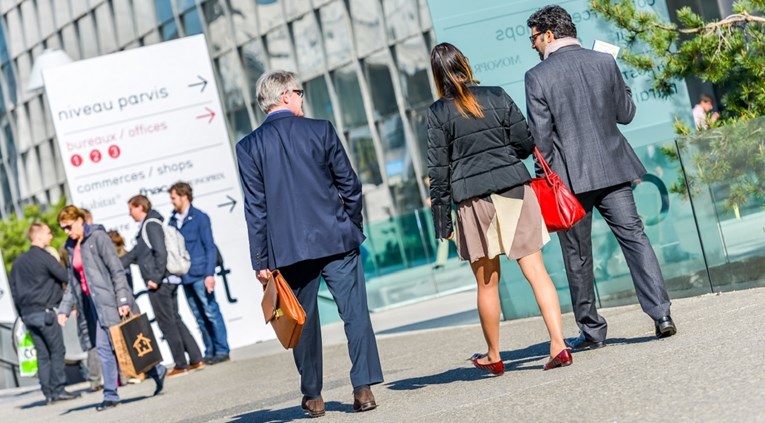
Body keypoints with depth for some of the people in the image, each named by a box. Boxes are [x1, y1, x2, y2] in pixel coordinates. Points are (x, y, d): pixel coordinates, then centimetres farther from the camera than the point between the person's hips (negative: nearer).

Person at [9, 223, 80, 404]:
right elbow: (66, 277, -13)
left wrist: (22, 314, 21)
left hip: (27, 314, 7)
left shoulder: (18, 262, 16)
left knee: (42, 354, 8)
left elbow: (14, 290, 18)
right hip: (44, 312, -7)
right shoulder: (44, 257, -9)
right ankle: (58, 389, -6)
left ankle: (48, 392, 6)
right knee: (57, 351, -3)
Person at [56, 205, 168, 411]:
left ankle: (157, 372, 11)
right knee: (103, 348, 2)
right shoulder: (71, 247, 15)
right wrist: (64, 309, 8)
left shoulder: (98, 237, -7)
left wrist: (123, 300, -18)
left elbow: (117, 269, -12)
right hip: (91, 302, 7)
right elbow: (72, 283, 17)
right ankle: (110, 395, 6)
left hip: (108, 300, -7)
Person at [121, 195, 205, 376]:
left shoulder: (151, 225, -10)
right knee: (175, 321, 12)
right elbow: (135, 253, 28)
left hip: (159, 284, -10)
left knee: (167, 323, -2)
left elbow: (161, 252, -20)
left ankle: (181, 365, 3)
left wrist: (155, 277, -20)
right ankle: (196, 359, 13)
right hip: (168, 281, 10)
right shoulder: (146, 226, 20)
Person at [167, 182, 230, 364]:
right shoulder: (173, 220, 11)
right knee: (199, 316, 9)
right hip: (185, 277, 6)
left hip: (200, 274, -6)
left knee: (211, 312, -3)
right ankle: (210, 352, 15)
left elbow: (210, 247, -7)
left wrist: (210, 274, -14)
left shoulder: (199, 218, -4)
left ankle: (222, 350, 2)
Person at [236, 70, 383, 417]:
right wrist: (353, 226, 15)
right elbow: (350, 185, 1)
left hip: (288, 249, 1)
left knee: (304, 322, 11)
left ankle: (312, 397, 17)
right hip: (336, 239, -1)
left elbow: (255, 208, -1)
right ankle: (363, 388, -1)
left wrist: (260, 261, 2)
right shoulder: (320, 130, -1)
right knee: (356, 314, 3)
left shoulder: (249, 147, 1)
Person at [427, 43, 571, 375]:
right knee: (536, 270, 1)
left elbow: (438, 170, -3)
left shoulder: (438, 113, -3)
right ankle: (558, 344, -7)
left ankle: (493, 356, 23)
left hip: (473, 200, -1)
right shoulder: (497, 96, 1)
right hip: (514, 189, 1)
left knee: (487, 283, 10)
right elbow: (526, 143, 4)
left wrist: (442, 220, 2)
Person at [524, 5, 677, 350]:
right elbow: (626, 114, 10)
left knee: (578, 257, 7)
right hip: (613, 169, 3)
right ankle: (661, 313, -2)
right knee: (634, 236, 6)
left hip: (570, 178, -3)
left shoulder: (537, 77, -7)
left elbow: (541, 137, -9)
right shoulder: (604, 62, 3)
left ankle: (591, 331, 15)